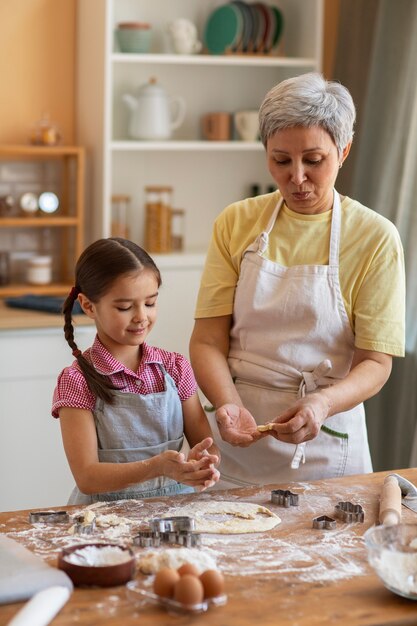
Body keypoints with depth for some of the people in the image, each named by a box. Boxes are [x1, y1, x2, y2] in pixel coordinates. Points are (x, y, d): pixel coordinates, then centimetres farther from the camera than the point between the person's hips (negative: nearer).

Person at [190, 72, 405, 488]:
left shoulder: (375, 238, -6)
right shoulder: (237, 223, 0)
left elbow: (375, 362, -8)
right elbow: (208, 340, -3)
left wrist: (322, 403, -27)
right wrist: (229, 404, -23)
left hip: (326, 448, -1)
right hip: (236, 444, 2)